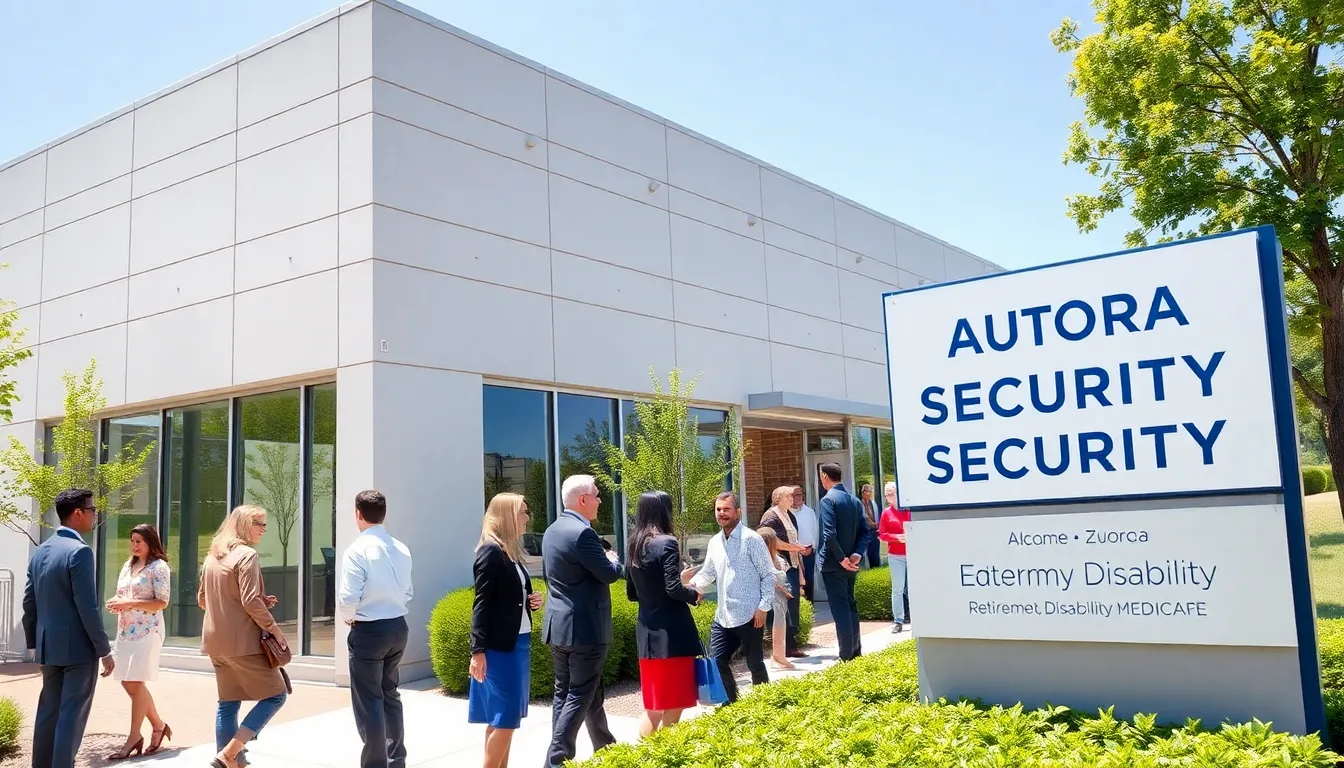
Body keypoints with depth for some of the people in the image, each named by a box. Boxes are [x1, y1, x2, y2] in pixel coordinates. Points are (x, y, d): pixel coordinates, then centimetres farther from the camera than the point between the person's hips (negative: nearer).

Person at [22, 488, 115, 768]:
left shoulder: (40, 552, 8)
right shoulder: (80, 551, -17)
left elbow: (29, 603, 13)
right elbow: (87, 607, -19)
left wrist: (33, 643, 23)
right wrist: (105, 651, -13)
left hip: (49, 645, 8)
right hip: (78, 647, -8)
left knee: (48, 712, 14)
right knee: (71, 714, -2)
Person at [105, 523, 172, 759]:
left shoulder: (159, 567, -7)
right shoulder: (128, 566, 16)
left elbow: (162, 602, -13)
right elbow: (122, 594, 23)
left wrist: (130, 603, -20)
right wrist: (116, 603, -1)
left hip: (147, 631, -8)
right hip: (125, 631, 8)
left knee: (136, 682, -7)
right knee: (128, 682, 8)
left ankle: (133, 738, 1)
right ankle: (158, 725, 22)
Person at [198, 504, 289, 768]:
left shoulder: (212, 556, 14)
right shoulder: (247, 554, -13)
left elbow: (202, 600, 20)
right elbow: (251, 602, -20)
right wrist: (275, 629, -10)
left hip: (216, 641, 9)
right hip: (242, 641, -8)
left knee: (228, 702, 15)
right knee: (275, 695, 0)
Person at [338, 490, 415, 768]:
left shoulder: (358, 549, -15)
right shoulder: (401, 549, 3)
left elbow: (349, 597, -18)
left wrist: (348, 617, 1)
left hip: (368, 630, -7)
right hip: (398, 627, 7)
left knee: (368, 701, 4)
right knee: (390, 695, 21)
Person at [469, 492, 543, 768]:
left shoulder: (512, 552, 13)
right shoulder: (491, 551, -12)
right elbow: (481, 604, -17)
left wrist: (532, 601, 2)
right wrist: (478, 651, -20)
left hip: (518, 641, 9)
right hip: (499, 645, -9)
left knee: (502, 717, 13)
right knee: (505, 717, -6)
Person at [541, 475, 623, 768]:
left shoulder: (552, 531, 10)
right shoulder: (582, 532, -19)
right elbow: (609, 574, -16)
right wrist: (614, 560, 5)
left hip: (559, 624, 10)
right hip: (584, 627, -10)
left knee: (565, 693, 14)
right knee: (580, 695, -1)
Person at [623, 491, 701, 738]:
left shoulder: (634, 547, 9)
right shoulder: (666, 543, -13)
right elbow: (673, 589, -21)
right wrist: (694, 594, -1)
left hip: (647, 633, 7)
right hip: (671, 633, -7)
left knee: (653, 706, 16)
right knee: (673, 706, 3)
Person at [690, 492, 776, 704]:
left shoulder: (751, 539, -8)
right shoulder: (714, 543, 10)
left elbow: (769, 575, -8)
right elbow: (707, 574, 16)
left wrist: (764, 607, -14)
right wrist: (691, 585, -4)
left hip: (749, 616, -6)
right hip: (722, 617, 6)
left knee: (755, 664, 6)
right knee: (717, 663, 7)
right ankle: (731, 704, 23)